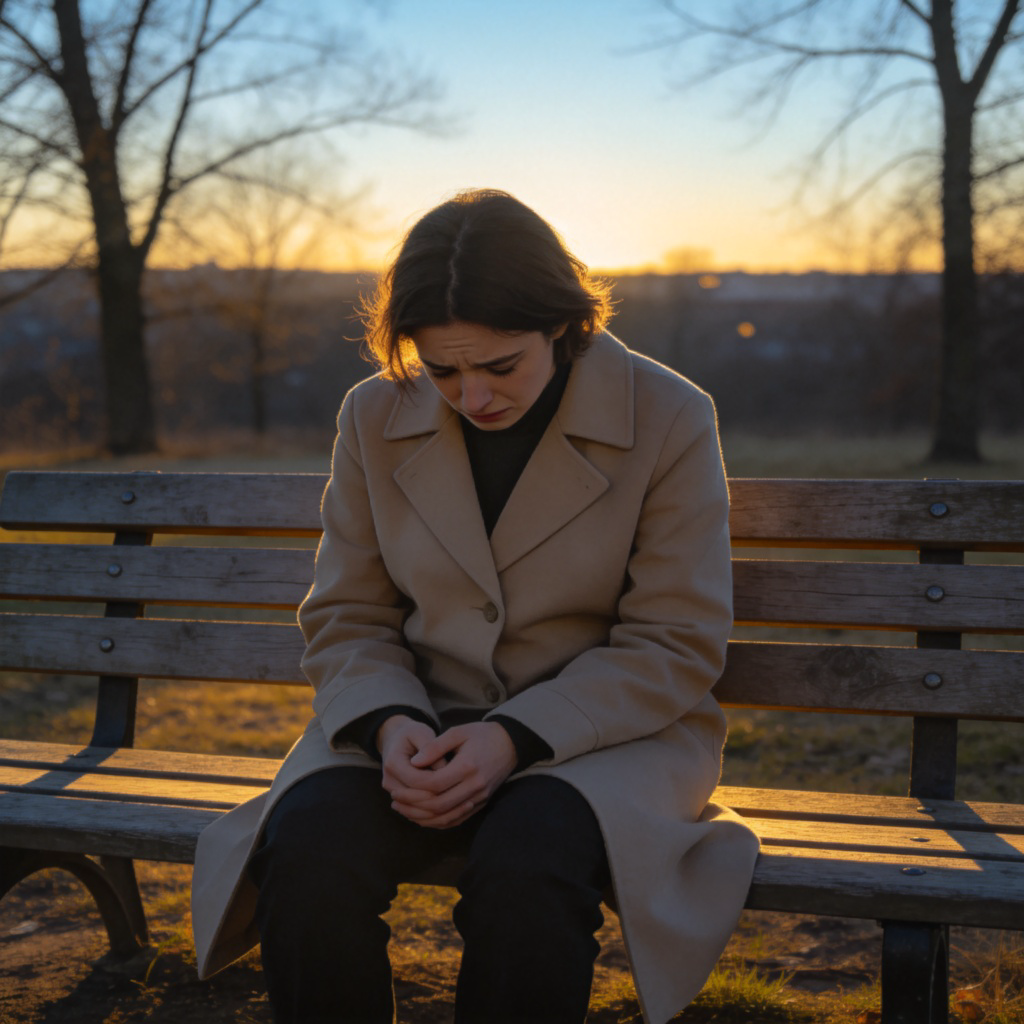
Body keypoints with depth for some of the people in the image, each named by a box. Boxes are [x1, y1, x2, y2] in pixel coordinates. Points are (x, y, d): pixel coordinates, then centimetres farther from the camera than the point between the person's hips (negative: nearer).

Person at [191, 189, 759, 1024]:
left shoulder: (670, 419, -6)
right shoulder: (376, 416, 4)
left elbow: (676, 648, -6)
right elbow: (346, 619, 9)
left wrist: (518, 737, -19)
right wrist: (390, 725, -14)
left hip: (609, 732, -2)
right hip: (424, 725, 3)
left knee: (524, 869, -36)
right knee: (306, 853, -29)